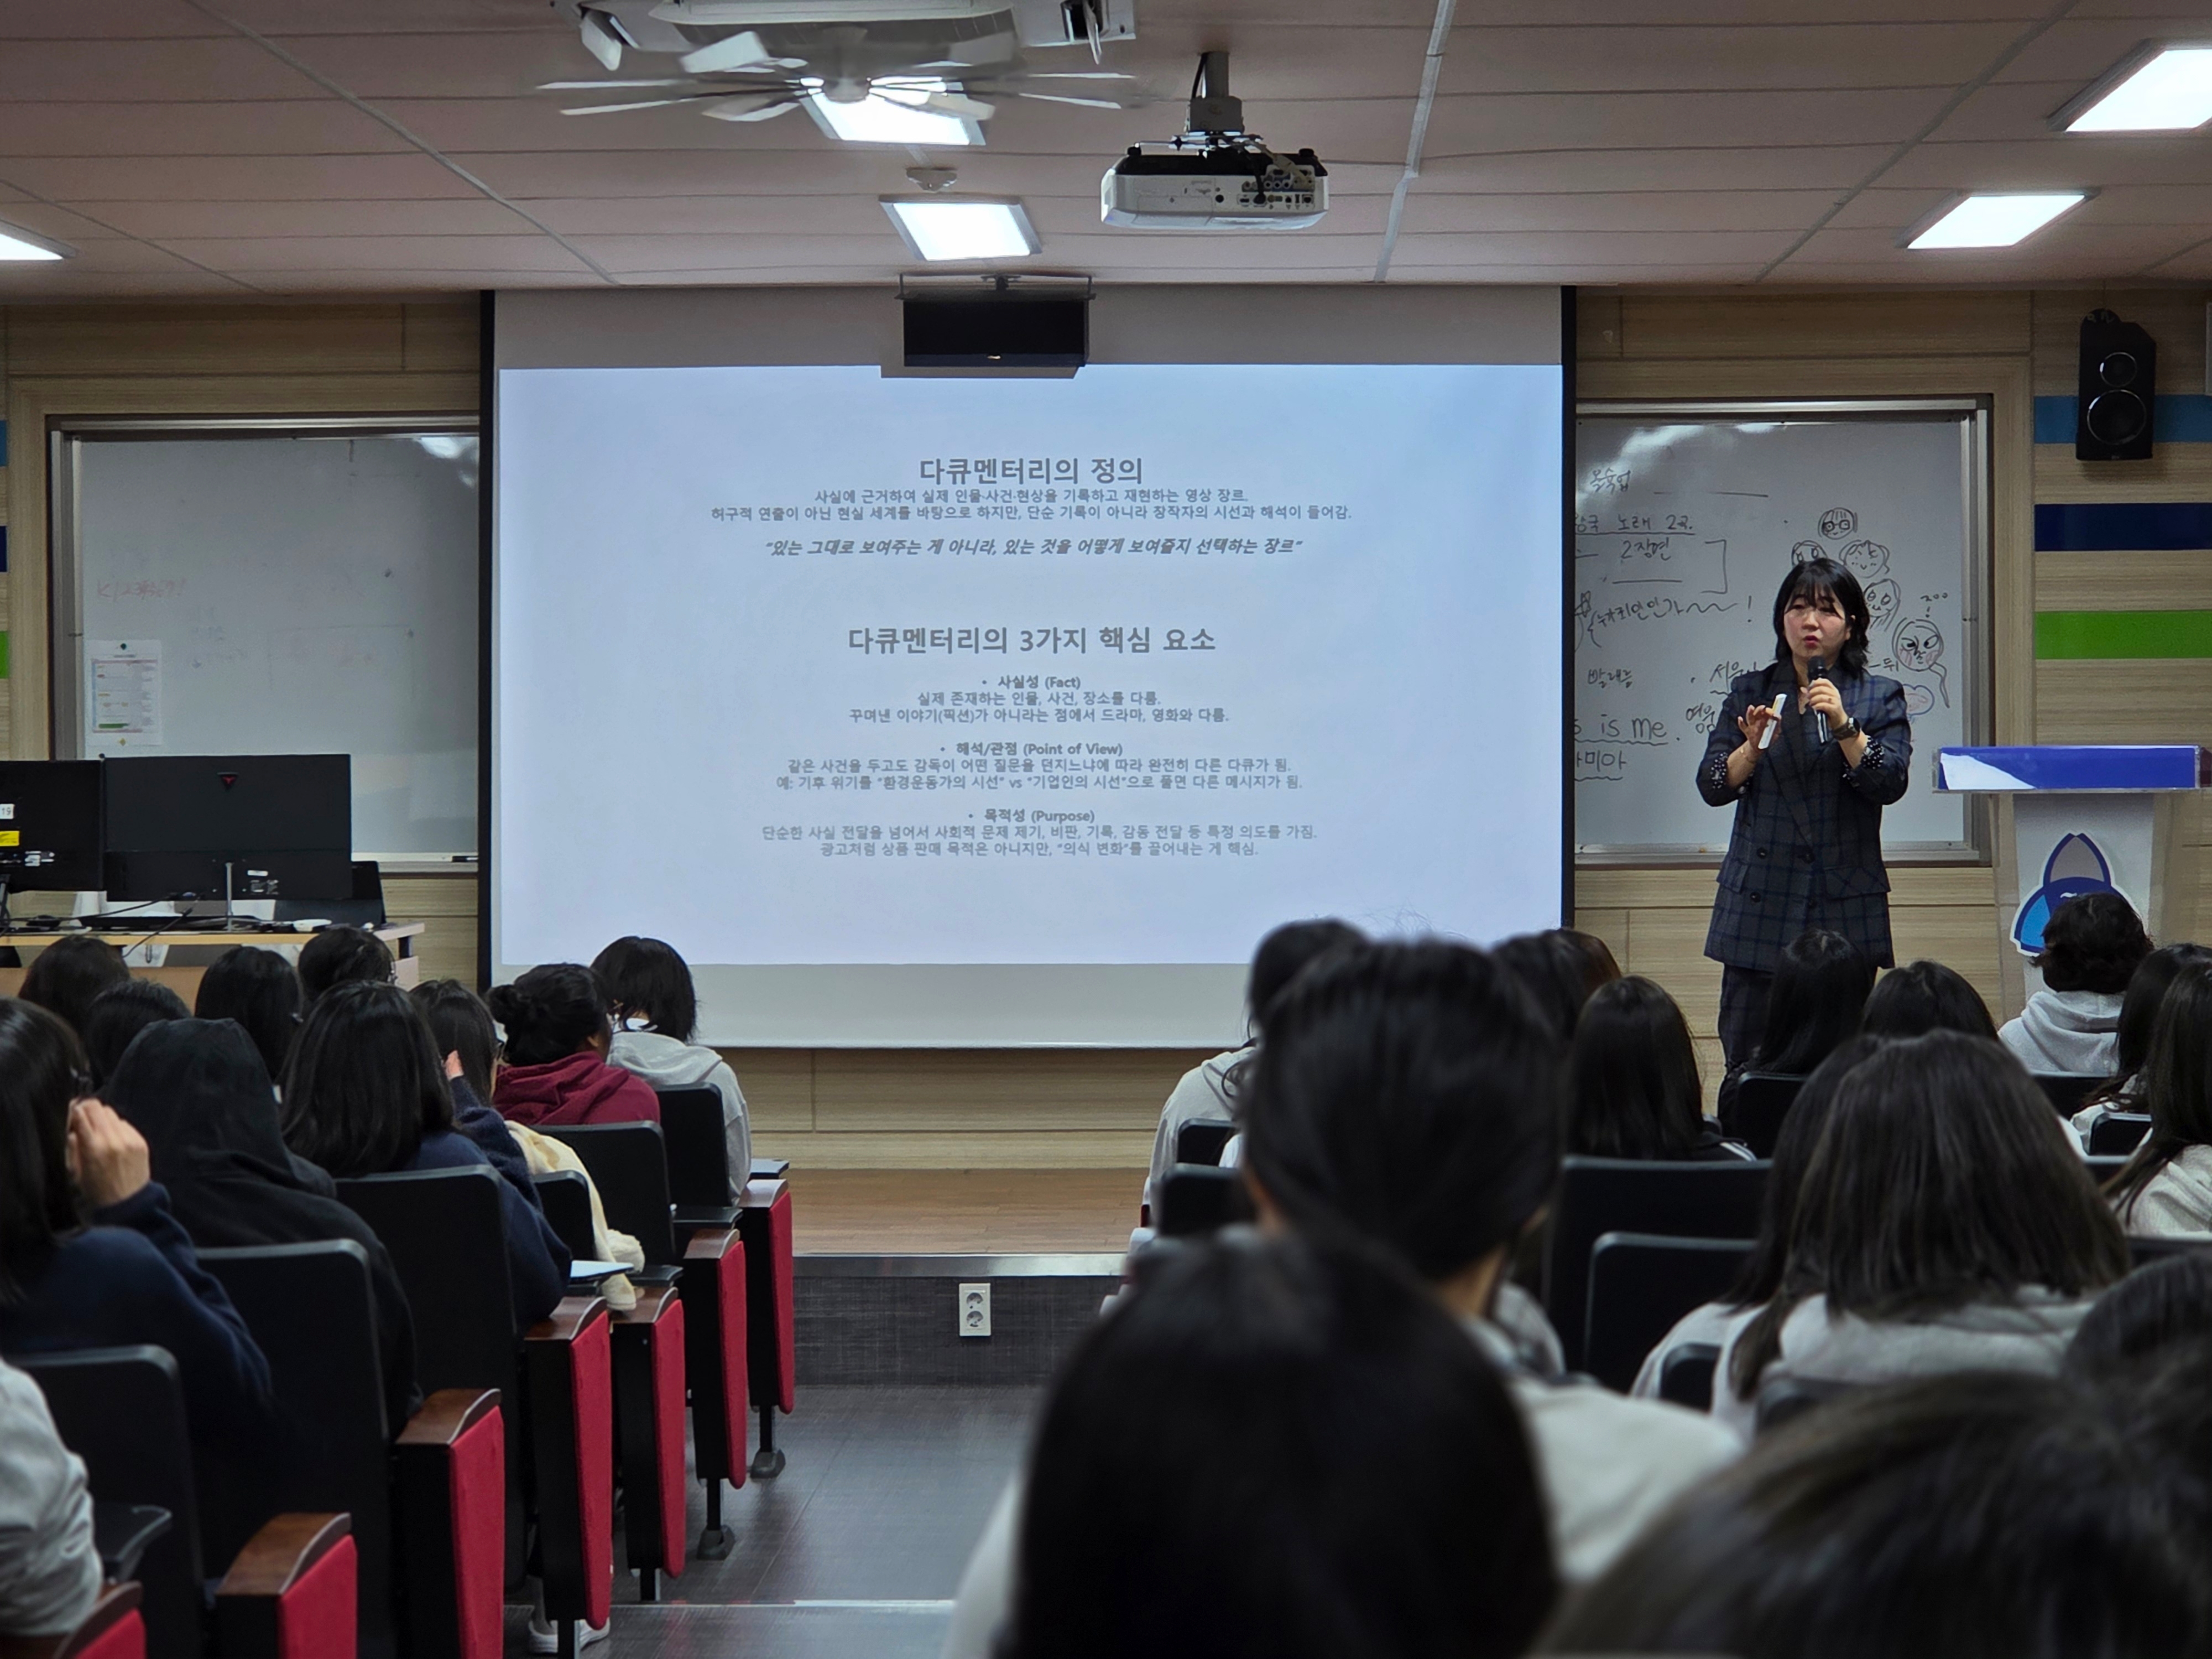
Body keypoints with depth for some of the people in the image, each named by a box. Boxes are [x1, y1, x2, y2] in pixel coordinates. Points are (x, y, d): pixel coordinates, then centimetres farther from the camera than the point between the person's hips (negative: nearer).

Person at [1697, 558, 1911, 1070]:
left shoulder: (1881, 697, 8)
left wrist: (1843, 726, -18)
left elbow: (1891, 783, -6)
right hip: (1759, 905, 2)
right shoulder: (1749, 692, 13)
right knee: (1747, 1065, -2)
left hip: (1844, 907, -1)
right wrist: (1754, 747, -13)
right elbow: (1712, 787, 5)